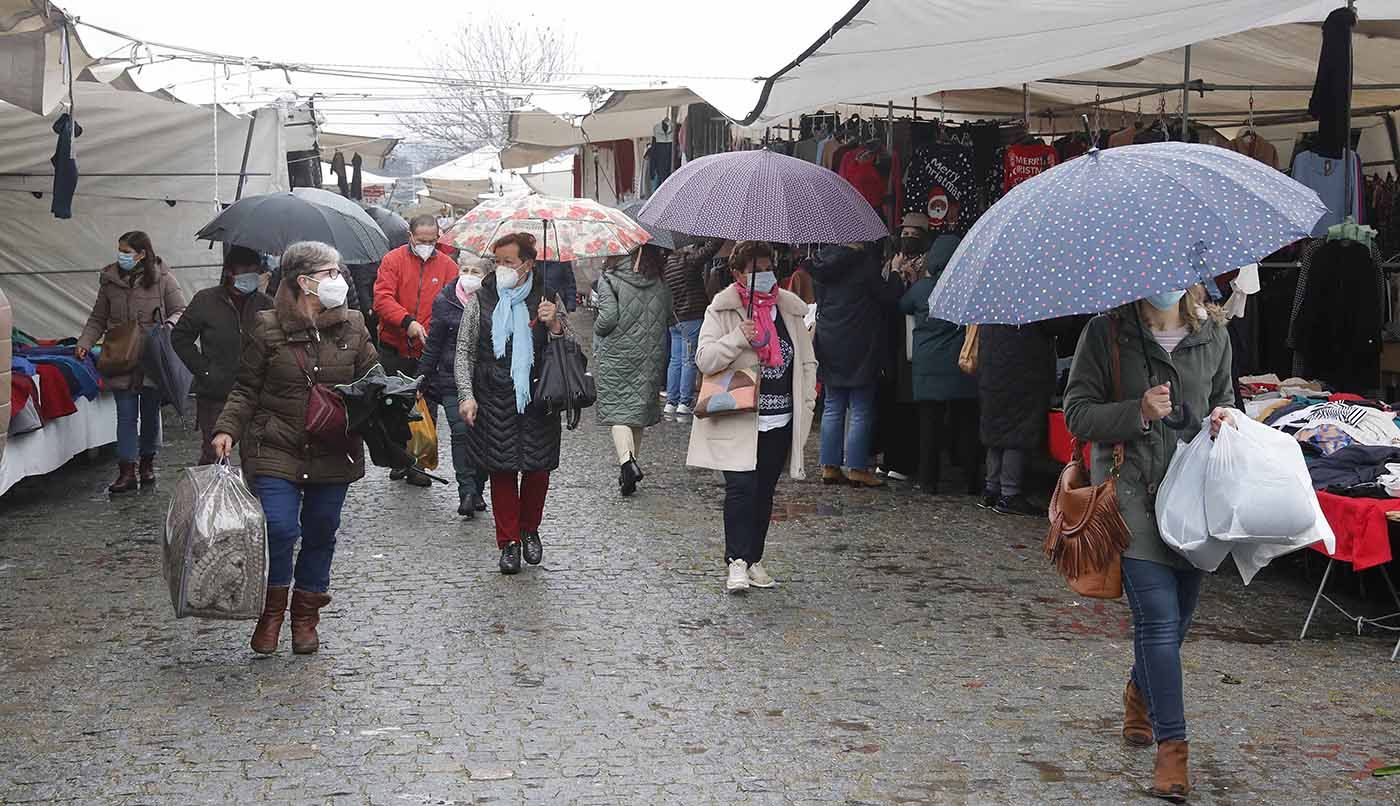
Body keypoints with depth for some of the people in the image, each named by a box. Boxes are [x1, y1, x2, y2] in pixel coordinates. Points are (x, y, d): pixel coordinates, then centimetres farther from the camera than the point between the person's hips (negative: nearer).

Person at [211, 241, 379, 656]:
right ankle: (271, 612, 10)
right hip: (277, 449, -3)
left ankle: (306, 616, 27)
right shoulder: (267, 329, -3)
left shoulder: (351, 327, 5)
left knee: (321, 532, 9)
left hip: (334, 452, 3)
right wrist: (227, 429, -12)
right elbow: (246, 389, 1)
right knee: (280, 528, -13)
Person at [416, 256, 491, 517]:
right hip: (452, 380, -1)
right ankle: (467, 492, -7)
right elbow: (433, 344, 6)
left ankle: (477, 490, 17)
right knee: (461, 432, -9)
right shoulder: (445, 301, 1)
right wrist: (423, 378, 5)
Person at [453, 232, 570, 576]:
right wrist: (466, 394, -6)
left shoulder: (548, 300, 2)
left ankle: (530, 530, 28)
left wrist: (555, 325, -16)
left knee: (538, 469, 5)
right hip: (494, 402, 0)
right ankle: (509, 540, 14)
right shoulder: (480, 301, 2)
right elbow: (464, 351, 5)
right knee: (502, 469, 2)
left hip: (537, 399, 0)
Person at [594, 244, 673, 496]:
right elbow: (667, 320, 7)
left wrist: (597, 330, 4)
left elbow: (608, 317, -16)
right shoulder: (662, 286, 3)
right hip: (651, 357, 4)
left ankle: (626, 460, -25)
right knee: (639, 409, 15)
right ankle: (630, 468, 23)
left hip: (617, 355, -4)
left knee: (618, 410, -2)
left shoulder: (610, 280, -9)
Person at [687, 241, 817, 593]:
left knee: (765, 491, 10)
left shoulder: (790, 308, 10)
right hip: (737, 421, -4)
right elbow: (704, 360, -10)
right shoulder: (722, 311, -2)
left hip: (780, 421, 4)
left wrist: (806, 405, 9)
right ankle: (737, 562, -9)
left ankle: (753, 559, 19)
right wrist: (738, 339, -24)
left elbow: (807, 362, 17)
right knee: (741, 488, -13)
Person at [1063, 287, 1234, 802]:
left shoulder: (1213, 335, 9)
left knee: (1177, 615, 13)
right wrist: (1138, 412, -18)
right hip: (1132, 493, -4)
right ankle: (1171, 746, -8)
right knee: (1159, 619, -12)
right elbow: (1077, 414, -3)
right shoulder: (1107, 333, -3)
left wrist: (1223, 417, 0)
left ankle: (1140, 693, 44)